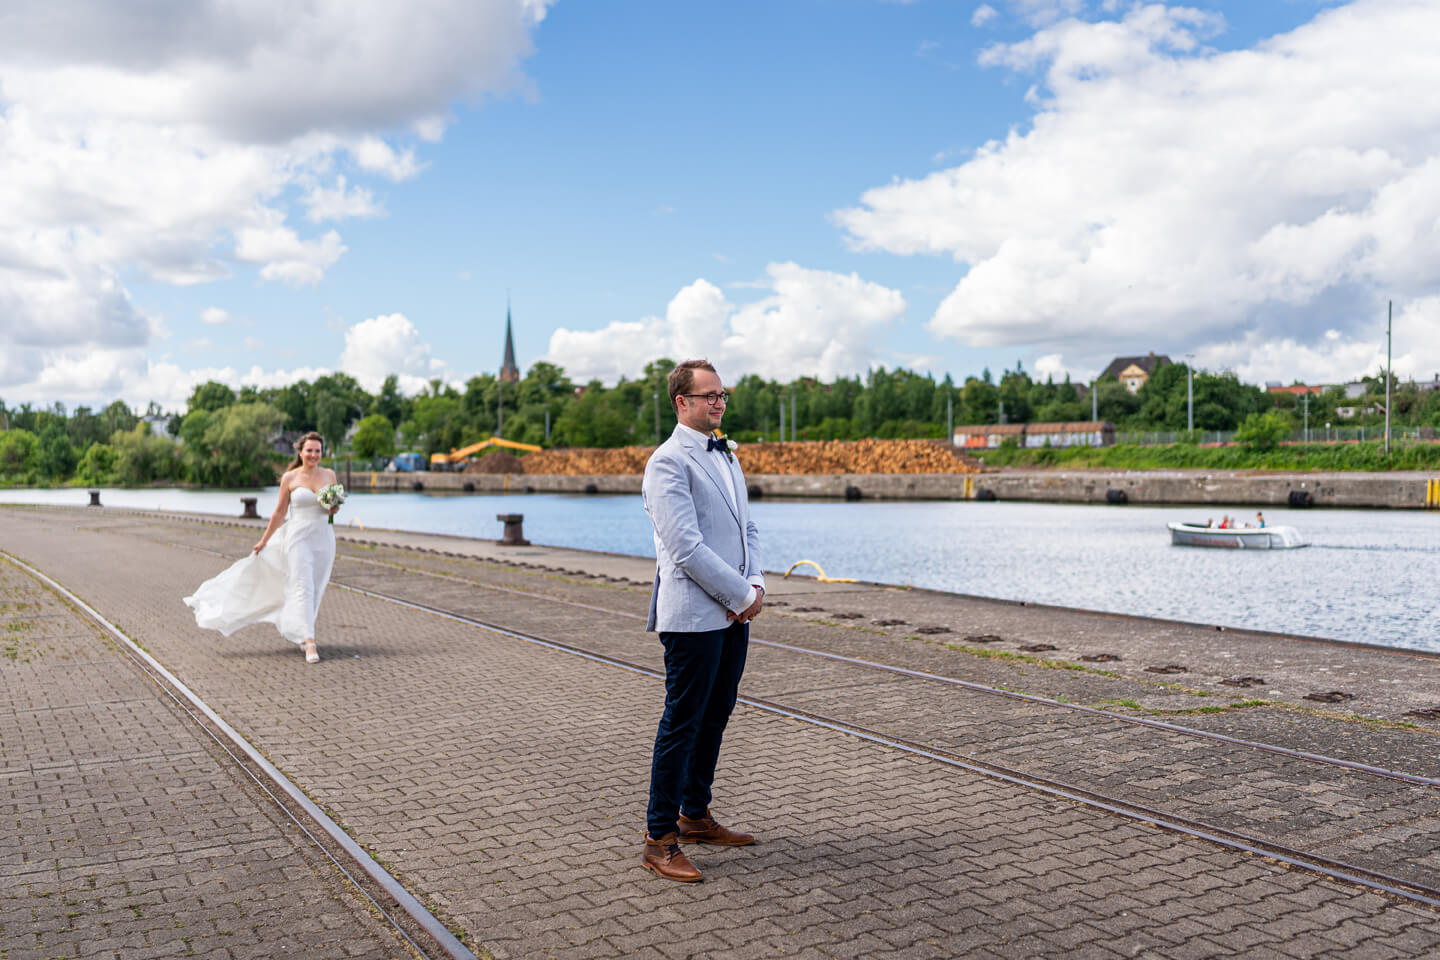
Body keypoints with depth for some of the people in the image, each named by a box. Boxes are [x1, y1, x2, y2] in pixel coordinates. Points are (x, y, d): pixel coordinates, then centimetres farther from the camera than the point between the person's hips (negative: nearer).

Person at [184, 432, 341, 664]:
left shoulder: (329, 475, 5)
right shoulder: (289, 478, -3)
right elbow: (279, 513, 4)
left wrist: (334, 509, -5)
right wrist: (264, 541, 7)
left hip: (324, 538, 4)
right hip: (298, 538, -3)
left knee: (315, 590, 9)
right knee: (303, 587, -11)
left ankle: (297, 632, 30)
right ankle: (309, 644, -13)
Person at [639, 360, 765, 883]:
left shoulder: (726, 456, 17)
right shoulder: (668, 462, -12)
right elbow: (686, 547, -19)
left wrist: (756, 584, 0)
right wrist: (743, 595, -14)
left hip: (734, 613, 8)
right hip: (694, 616, -8)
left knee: (715, 717, 16)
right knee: (682, 723, -2)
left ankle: (695, 815, 31)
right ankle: (660, 839, 8)